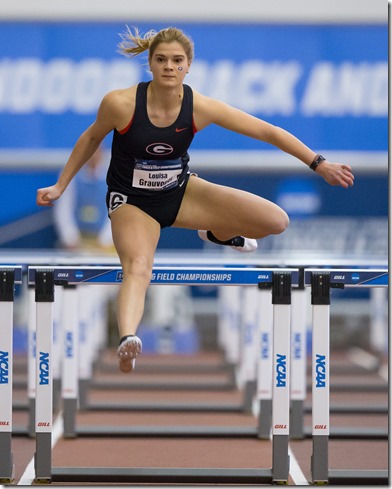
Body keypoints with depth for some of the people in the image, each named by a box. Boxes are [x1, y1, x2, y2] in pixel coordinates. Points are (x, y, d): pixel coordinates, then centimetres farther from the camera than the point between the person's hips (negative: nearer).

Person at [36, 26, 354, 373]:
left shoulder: (200, 107, -19)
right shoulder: (121, 103, -24)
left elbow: (267, 131, -14)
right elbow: (92, 138, -2)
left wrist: (319, 164, -15)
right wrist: (61, 185, 1)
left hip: (180, 191, 4)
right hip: (132, 201, -3)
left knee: (276, 221, -6)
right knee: (138, 267, -37)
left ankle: (217, 234, 26)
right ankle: (127, 339, -60)